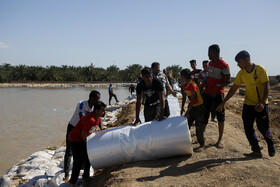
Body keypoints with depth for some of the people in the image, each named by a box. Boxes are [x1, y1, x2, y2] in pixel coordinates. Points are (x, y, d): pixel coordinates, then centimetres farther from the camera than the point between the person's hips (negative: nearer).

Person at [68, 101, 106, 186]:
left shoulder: (98, 118, -3)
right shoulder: (90, 119, -33)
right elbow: (83, 134, -25)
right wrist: (86, 144, -10)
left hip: (83, 139, 9)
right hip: (75, 139, -9)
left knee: (88, 157, 15)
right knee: (79, 160, -9)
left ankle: (86, 176, 33)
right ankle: (72, 182, 3)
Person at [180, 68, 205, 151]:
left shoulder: (192, 85, -25)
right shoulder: (184, 85, 1)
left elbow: (192, 100, -25)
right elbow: (184, 97, 12)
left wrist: (187, 112, -24)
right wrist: (182, 108, 7)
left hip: (198, 106, -8)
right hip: (192, 106, 8)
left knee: (198, 126, -3)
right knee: (187, 123, 9)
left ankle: (201, 144, 7)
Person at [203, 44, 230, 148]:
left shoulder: (224, 65, -14)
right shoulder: (210, 63, 11)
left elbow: (228, 80, -14)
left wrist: (218, 86, -26)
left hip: (218, 93, -7)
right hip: (208, 92, 7)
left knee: (220, 115, 1)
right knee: (205, 113, 12)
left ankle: (220, 139, 9)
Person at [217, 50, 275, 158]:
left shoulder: (260, 70, -14)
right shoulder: (241, 73, 0)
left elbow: (267, 87, -15)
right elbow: (233, 89, 4)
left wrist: (262, 103, -27)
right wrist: (223, 102, 1)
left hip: (261, 105, -5)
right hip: (248, 104, 5)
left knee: (263, 128, -1)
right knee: (248, 129, 1)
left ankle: (271, 147, 28)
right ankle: (256, 152, 12)